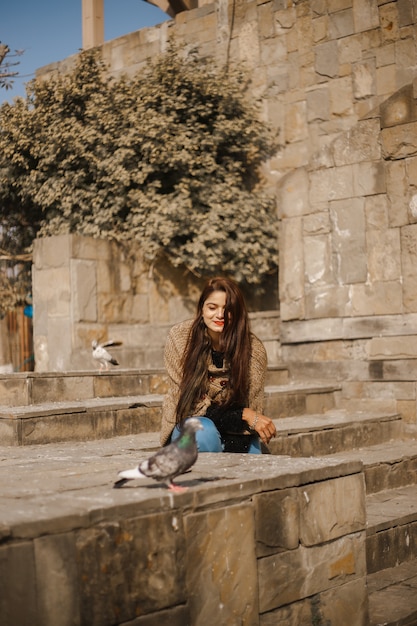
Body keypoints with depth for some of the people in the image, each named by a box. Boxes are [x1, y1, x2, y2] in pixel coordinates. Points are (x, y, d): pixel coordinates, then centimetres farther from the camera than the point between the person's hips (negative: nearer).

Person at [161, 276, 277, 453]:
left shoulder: (253, 349, -15)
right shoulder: (179, 338, -17)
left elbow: (252, 407, -12)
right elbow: (191, 405, -16)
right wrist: (243, 414, -23)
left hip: (236, 433, 2)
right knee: (204, 431, -33)